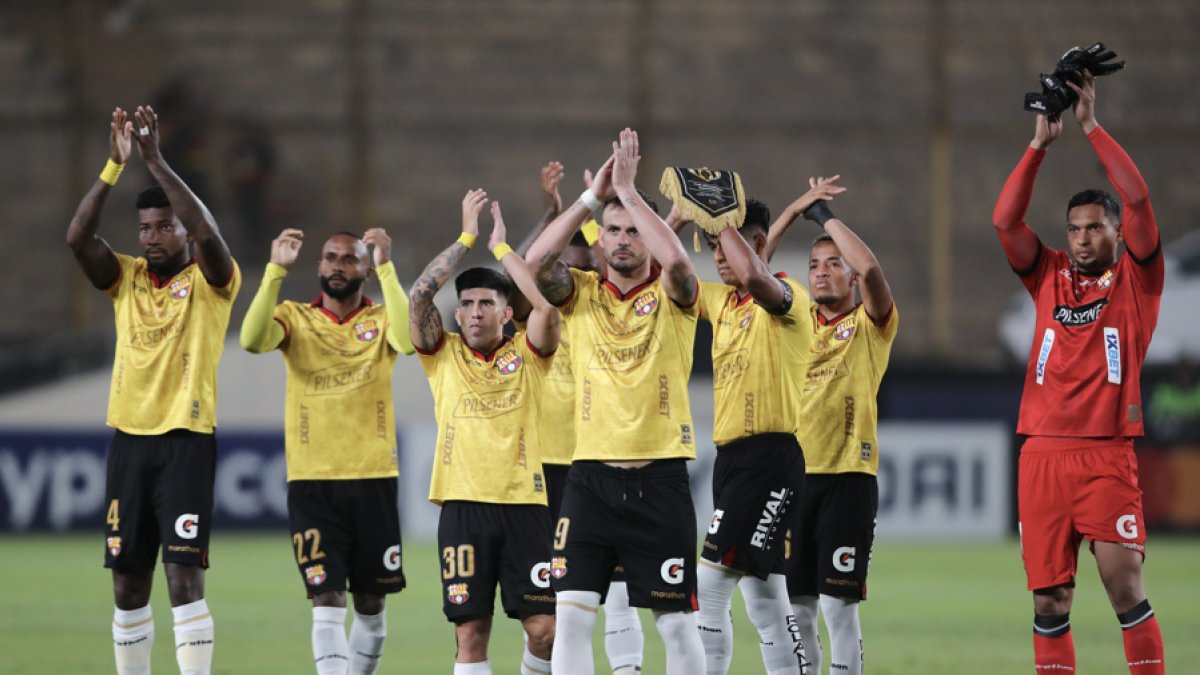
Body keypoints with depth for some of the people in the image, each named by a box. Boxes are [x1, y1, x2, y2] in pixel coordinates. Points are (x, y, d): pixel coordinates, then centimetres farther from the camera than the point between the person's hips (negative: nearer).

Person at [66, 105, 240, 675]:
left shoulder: (209, 282, -2)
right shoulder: (125, 279, 10)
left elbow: (207, 234, -22)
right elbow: (77, 237, -5)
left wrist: (155, 160, -21)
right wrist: (115, 165, -13)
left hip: (187, 440, -5)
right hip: (129, 439, 5)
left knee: (184, 575, -12)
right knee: (128, 581, 8)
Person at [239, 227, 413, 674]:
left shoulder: (380, 320, 3)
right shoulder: (295, 317, 4)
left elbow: (408, 339, -20)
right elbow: (252, 340, -17)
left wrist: (386, 268, -21)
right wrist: (276, 270, -22)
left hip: (372, 479, 1)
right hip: (311, 482, -1)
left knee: (370, 603, 10)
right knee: (327, 601, -9)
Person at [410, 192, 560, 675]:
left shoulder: (526, 355, 7)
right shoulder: (444, 355, 9)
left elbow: (546, 307, -10)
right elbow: (420, 295, -4)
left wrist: (501, 246, -1)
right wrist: (466, 238, 0)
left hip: (523, 503, 0)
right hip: (464, 505, 1)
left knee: (543, 626, -6)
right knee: (470, 631, -3)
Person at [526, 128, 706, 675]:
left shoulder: (671, 296, 1)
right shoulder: (579, 293, 7)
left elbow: (675, 259, -21)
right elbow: (536, 262, -12)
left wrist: (627, 189, -15)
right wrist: (593, 195, -12)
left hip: (659, 479, -1)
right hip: (591, 475, 1)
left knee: (676, 622, 3)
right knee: (571, 613, -6)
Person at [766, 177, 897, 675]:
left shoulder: (870, 324, 1)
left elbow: (869, 267, -17)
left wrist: (826, 214, -6)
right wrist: (795, 210, 1)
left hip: (846, 476, -5)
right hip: (793, 473, 5)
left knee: (838, 604, -7)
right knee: (796, 608, 6)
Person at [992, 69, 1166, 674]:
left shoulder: (1135, 279, 6)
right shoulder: (1050, 277, 15)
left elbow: (1136, 200, -6)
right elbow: (1005, 220, 5)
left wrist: (1092, 127, -3)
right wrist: (1040, 143, 1)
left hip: (1106, 454, -3)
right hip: (1042, 456, 4)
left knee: (1124, 584, -12)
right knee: (1049, 599, 3)